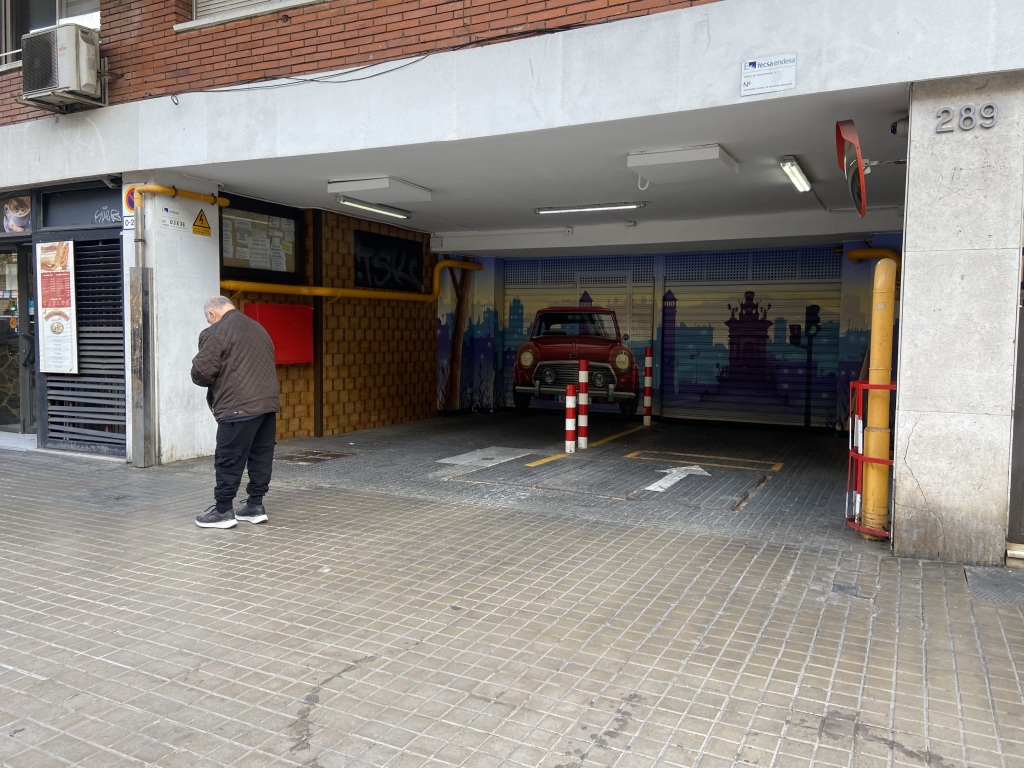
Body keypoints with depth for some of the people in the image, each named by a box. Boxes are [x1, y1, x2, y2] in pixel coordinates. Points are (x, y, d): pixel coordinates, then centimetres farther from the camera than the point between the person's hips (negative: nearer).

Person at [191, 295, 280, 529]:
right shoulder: (257, 328, 20)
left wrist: (209, 382, 11)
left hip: (239, 406, -8)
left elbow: (202, 371, -11)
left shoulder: (216, 332, -5)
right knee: (261, 456, 11)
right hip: (268, 402, 8)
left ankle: (223, 511, 8)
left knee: (229, 460, 1)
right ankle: (256, 505, 17)